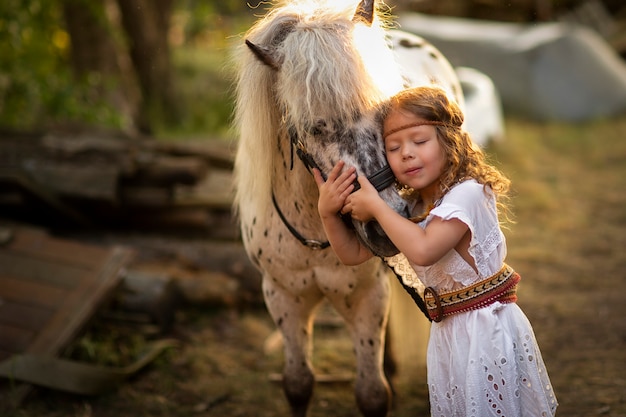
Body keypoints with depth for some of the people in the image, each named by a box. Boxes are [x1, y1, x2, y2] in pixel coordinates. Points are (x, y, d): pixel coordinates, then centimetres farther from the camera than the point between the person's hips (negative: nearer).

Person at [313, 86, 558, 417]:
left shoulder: (467, 192, -19)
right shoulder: (409, 207, 6)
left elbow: (423, 250, -32)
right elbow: (353, 254, 9)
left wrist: (374, 205, -23)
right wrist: (328, 213, -8)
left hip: (487, 328, -7)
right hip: (447, 332, 8)